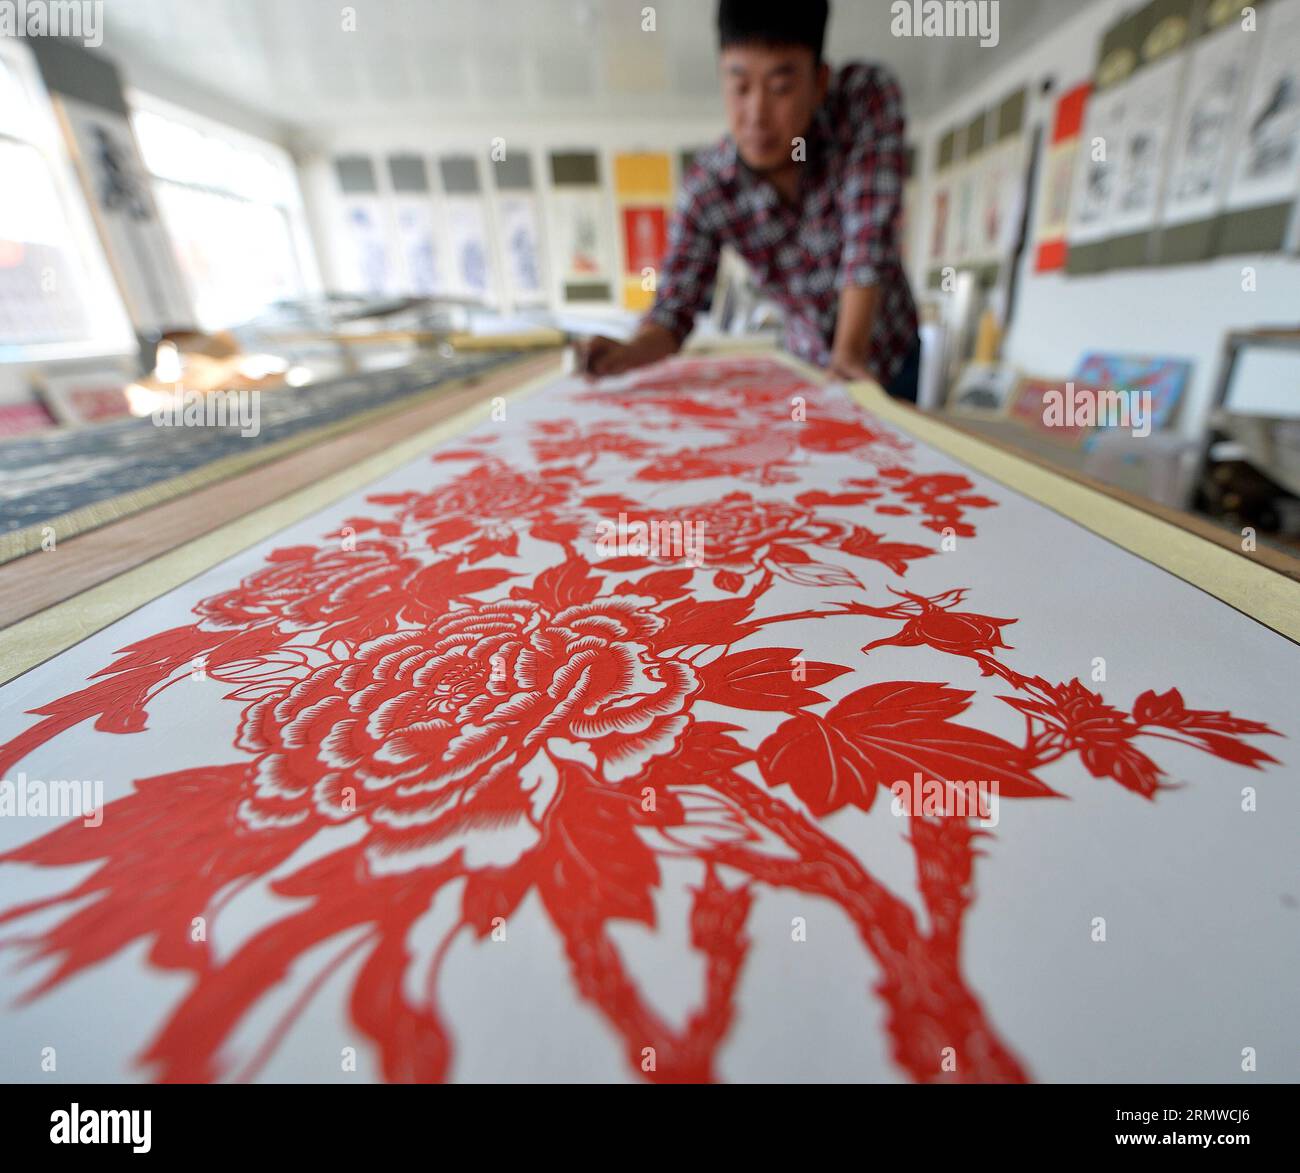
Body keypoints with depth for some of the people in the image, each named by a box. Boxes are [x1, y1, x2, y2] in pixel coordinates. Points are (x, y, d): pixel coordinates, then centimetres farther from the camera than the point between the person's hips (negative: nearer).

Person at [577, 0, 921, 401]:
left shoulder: (869, 95, -23)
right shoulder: (704, 191, -20)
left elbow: (869, 240, -29)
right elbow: (675, 307, -21)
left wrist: (850, 354, -38)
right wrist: (629, 352, -42)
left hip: (891, 357, 0)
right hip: (810, 363, 1)